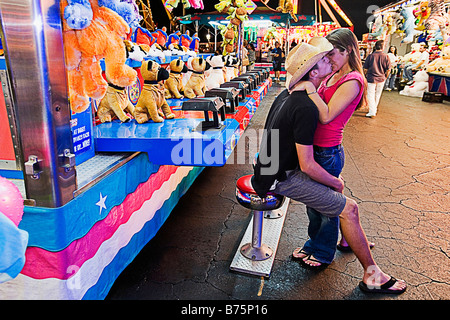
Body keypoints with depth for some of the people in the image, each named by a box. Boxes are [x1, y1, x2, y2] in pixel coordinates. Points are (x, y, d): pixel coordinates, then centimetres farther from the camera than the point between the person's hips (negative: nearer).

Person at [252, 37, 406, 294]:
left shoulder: (289, 94, 5)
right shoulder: (306, 109, -25)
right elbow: (308, 166, -24)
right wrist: (337, 183, -6)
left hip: (273, 166, 10)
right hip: (282, 178, -10)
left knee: (332, 179, 23)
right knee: (349, 208, -7)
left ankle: (349, 238, 36)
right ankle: (373, 277, 9)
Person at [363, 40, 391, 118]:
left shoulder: (370, 56, -8)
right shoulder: (385, 56, -5)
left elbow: (365, 69, -3)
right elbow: (388, 69, -1)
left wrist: (367, 76, 14)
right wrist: (385, 77, 15)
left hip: (371, 79, -2)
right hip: (381, 79, 3)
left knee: (370, 95, 3)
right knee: (377, 95, 17)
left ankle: (372, 112, -1)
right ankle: (374, 109, 30)